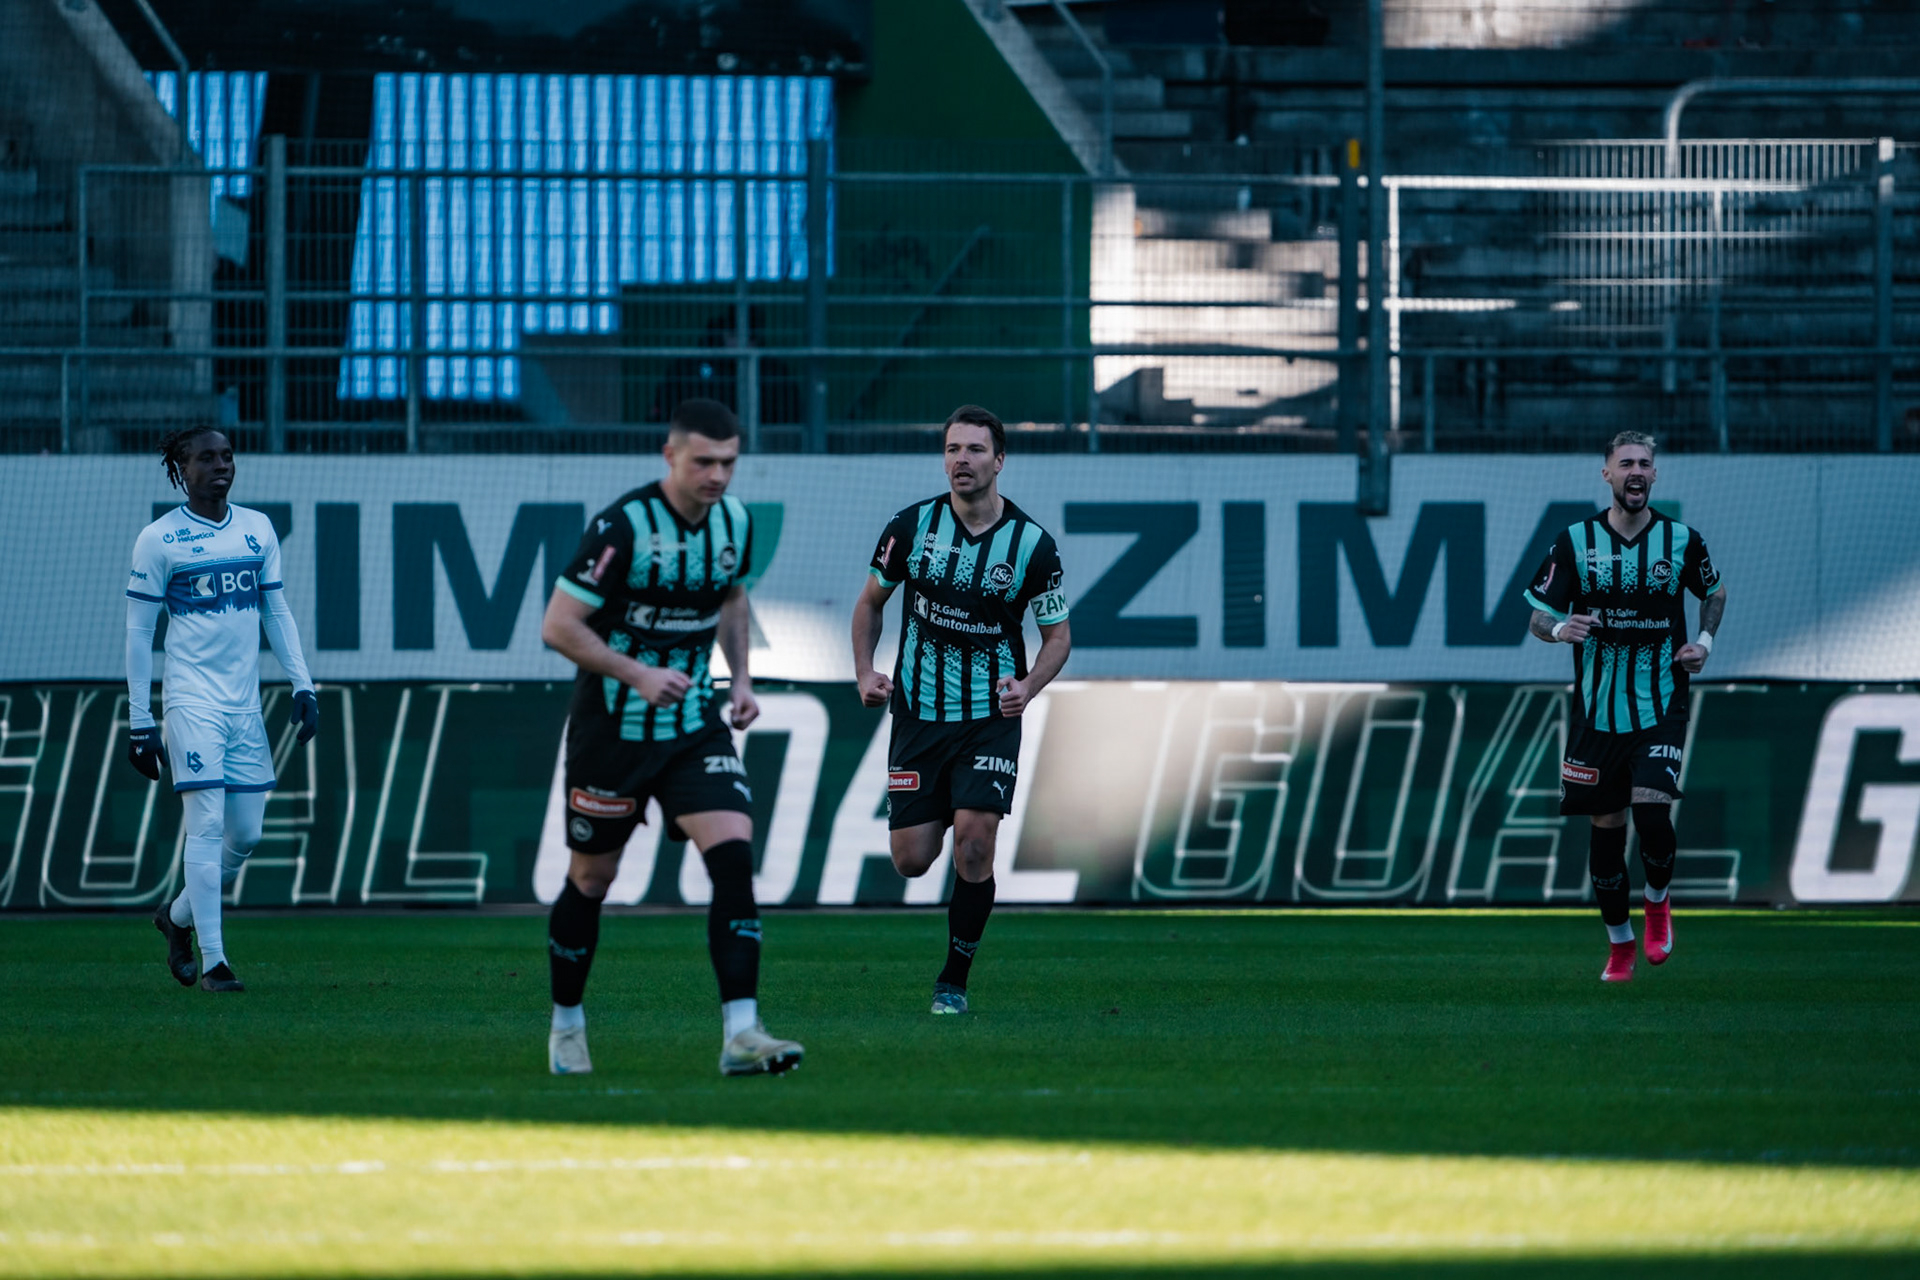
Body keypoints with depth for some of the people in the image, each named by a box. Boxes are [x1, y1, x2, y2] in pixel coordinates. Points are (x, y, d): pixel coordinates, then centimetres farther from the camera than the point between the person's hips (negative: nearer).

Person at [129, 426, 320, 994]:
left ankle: (178, 915, 30)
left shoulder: (258, 529, 11)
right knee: (207, 824, -11)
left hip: (246, 705, 5)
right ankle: (212, 962, -8)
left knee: (246, 834, 6)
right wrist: (140, 722, -5)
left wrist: (302, 686, 5)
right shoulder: (158, 539, -3)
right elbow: (138, 633, -2)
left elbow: (277, 611, 15)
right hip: (192, 702, -5)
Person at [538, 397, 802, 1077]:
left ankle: (740, 1034, -19)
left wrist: (741, 676, 7)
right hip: (611, 731, -4)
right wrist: (636, 673, -25)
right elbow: (559, 625, -17)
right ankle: (566, 1025, 29)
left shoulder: (734, 522, 0)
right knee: (591, 879, 8)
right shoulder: (622, 527, -19)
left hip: (694, 725, 4)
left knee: (734, 855, -14)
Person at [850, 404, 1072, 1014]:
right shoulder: (911, 527, -4)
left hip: (991, 718, -1)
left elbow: (1058, 633, 3)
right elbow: (871, 601, 11)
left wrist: (1028, 687, -15)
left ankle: (954, 981, 0)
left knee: (974, 846, -16)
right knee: (911, 860, 0)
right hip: (918, 711, 1)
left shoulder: (1032, 544, -7)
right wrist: (865, 673, -3)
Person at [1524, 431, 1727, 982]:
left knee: (1651, 809, -18)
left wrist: (1705, 640, 2)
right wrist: (1558, 629, -20)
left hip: (1662, 705, -1)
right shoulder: (1575, 541, -2)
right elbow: (1539, 615, 2)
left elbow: (1715, 590, 19)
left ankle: (1658, 901, 12)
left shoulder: (1682, 541, 0)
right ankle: (1619, 943, 22)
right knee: (1606, 826, 4)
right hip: (1597, 707, 1)